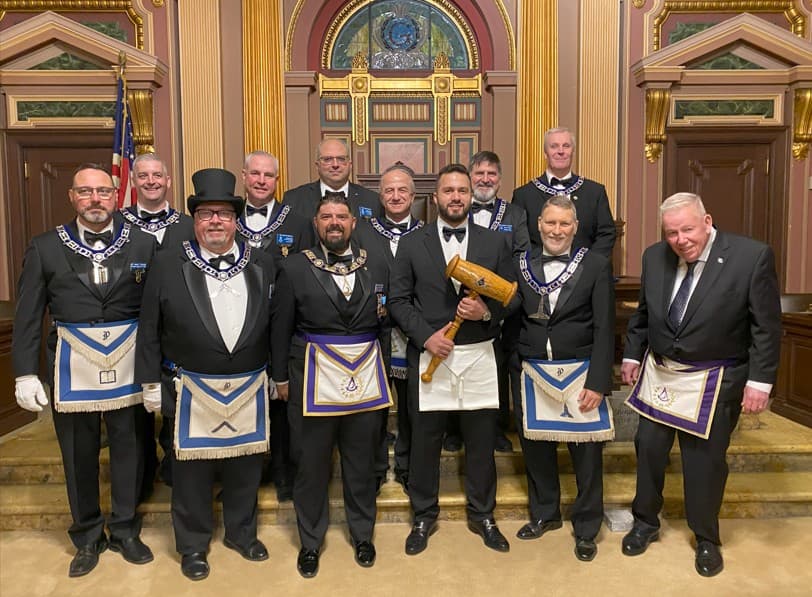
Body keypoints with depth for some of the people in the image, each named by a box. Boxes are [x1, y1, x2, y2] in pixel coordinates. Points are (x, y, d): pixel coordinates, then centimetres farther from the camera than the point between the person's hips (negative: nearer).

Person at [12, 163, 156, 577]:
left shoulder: (143, 244, 0)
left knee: (128, 447, 11)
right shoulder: (45, 248, 1)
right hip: (72, 364, 1)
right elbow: (27, 316, 2)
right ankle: (87, 537, 33)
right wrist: (25, 373, -2)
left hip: (128, 362, 0)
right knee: (78, 453, 12)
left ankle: (125, 531, 32)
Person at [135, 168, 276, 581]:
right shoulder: (168, 267, -3)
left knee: (245, 465, 15)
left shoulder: (262, 265, 1)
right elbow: (149, 330, 1)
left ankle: (241, 532, 37)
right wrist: (151, 382, 0)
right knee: (192, 467, 11)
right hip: (191, 390, -1)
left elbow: (274, 325, 4)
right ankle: (193, 545, 32)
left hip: (250, 389, 2)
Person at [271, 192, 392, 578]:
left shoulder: (376, 265, 4)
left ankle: (362, 535, 37)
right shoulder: (295, 268, -3)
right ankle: (310, 541, 31)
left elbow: (386, 322, 9)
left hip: (366, 379, 2)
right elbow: (281, 328, 1)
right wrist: (281, 377, 2)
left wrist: (381, 369, 8)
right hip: (313, 377, -2)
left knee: (362, 462, 14)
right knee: (311, 464, 9)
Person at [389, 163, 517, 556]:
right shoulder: (412, 244, 3)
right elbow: (398, 299, 0)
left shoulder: (495, 243, 6)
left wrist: (487, 311, -14)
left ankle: (482, 515, 32)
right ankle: (424, 517, 29)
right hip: (428, 355, 0)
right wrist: (425, 335, -13)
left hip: (479, 357, 1)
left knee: (481, 441, 10)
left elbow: (512, 297, 6)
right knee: (424, 441, 8)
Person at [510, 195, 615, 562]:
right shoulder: (521, 265, 3)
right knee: (535, 446, 15)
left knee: (587, 453, 7)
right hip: (531, 373, 3)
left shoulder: (596, 266, -3)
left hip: (579, 373, -2)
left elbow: (604, 329, -6)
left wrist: (598, 382, -10)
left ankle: (586, 527, 29)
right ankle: (544, 514, 39)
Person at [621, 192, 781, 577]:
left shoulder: (752, 256, -16)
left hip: (714, 382, -4)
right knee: (648, 447, 14)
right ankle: (645, 523, 36)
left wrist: (760, 380, -13)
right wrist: (632, 354, 10)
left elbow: (766, 326, -12)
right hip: (659, 373, 4)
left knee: (705, 459, 7)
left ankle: (706, 539, 31)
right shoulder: (654, 256, -4)